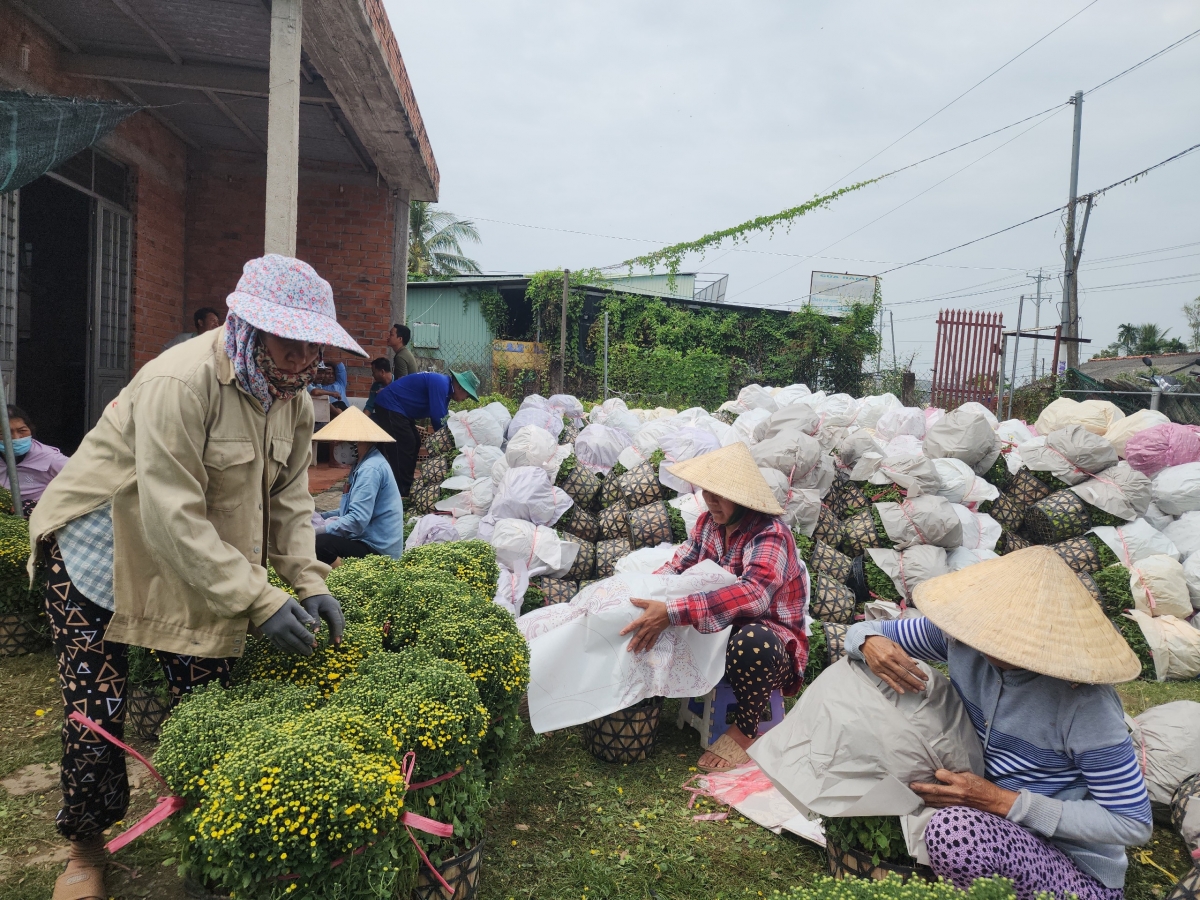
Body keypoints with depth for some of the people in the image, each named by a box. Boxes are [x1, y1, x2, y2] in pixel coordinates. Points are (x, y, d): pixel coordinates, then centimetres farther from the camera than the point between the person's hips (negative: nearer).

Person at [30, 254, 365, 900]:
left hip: (196, 559, 6)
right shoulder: (180, 383, -31)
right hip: (99, 552, -6)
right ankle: (86, 848, 27)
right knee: (96, 715, 0)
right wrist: (259, 602, -35)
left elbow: (288, 499, -2)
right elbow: (173, 518, -34)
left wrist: (308, 582, -15)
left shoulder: (292, 396, -6)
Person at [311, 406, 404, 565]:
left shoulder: (370, 469, -18)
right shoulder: (366, 463, 16)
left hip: (378, 550, -11)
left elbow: (357, 520, -25)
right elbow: (352, 511, 22)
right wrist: (320, 516, 12)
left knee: (319, 543, -29)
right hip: (369, 540, 11)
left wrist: (315, 531, -17)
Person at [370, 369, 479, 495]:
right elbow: (437, 418, -23)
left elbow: (440, 417, 14)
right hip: (389, 405, -11)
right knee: (403, 448, -12)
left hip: (399, 409, 11)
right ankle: (403, 494, -9)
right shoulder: (440, 383, -22)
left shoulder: (445, 387, 9)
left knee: (414, 443, 11)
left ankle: (406, 488, 17)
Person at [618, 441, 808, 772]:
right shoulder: (708, 522, 0)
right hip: (720, 631, 6)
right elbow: (677, 567, -2)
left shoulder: (769, 536, -24)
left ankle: (745, 731, -13)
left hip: (769, 638, -6)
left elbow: (752, 592, -43)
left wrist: (672, 613, -51)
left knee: (753, 641, -41)